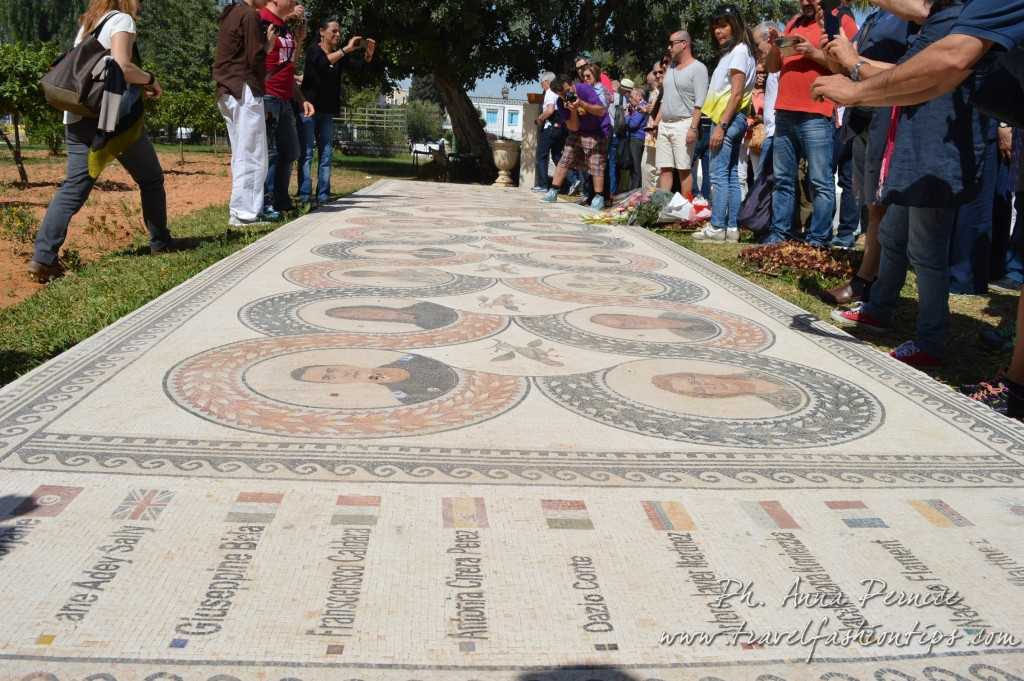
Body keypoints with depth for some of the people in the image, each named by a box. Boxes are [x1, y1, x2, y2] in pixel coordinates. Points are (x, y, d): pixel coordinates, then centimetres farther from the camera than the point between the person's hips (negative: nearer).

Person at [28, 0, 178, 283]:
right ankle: (160, 242, 22)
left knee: (74, 187, 0)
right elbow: (122, 66, -19)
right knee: (151, 179, 13)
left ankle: (43, 258, -12)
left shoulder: (87, 24, 21)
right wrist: (150, 80, 0)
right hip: (115, 117, -7)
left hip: (77, 118, 7)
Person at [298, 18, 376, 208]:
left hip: (327, 112, 6)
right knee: (306, 153, -8)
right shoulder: (313, 50, -4)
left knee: (326, 154, 3)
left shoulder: (340, 54, 13)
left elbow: (358, 65, -2)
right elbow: (323, 63, -26)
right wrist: (347, 49, -30)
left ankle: (323, 196, 4)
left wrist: (368, 53, -21)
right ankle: (305, 196, -12)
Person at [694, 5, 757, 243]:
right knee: (731, 175, 7)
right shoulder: (730, 52, 20)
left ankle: (717, 227, -10)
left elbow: (736, 93, -15)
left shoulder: (739, 50, -7)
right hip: (730, 119, 10)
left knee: (719, 175, -10)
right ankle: (732, 228, 8)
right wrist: (720, 123, 9)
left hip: (728, 118, -10)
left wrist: (720, 125, -20)